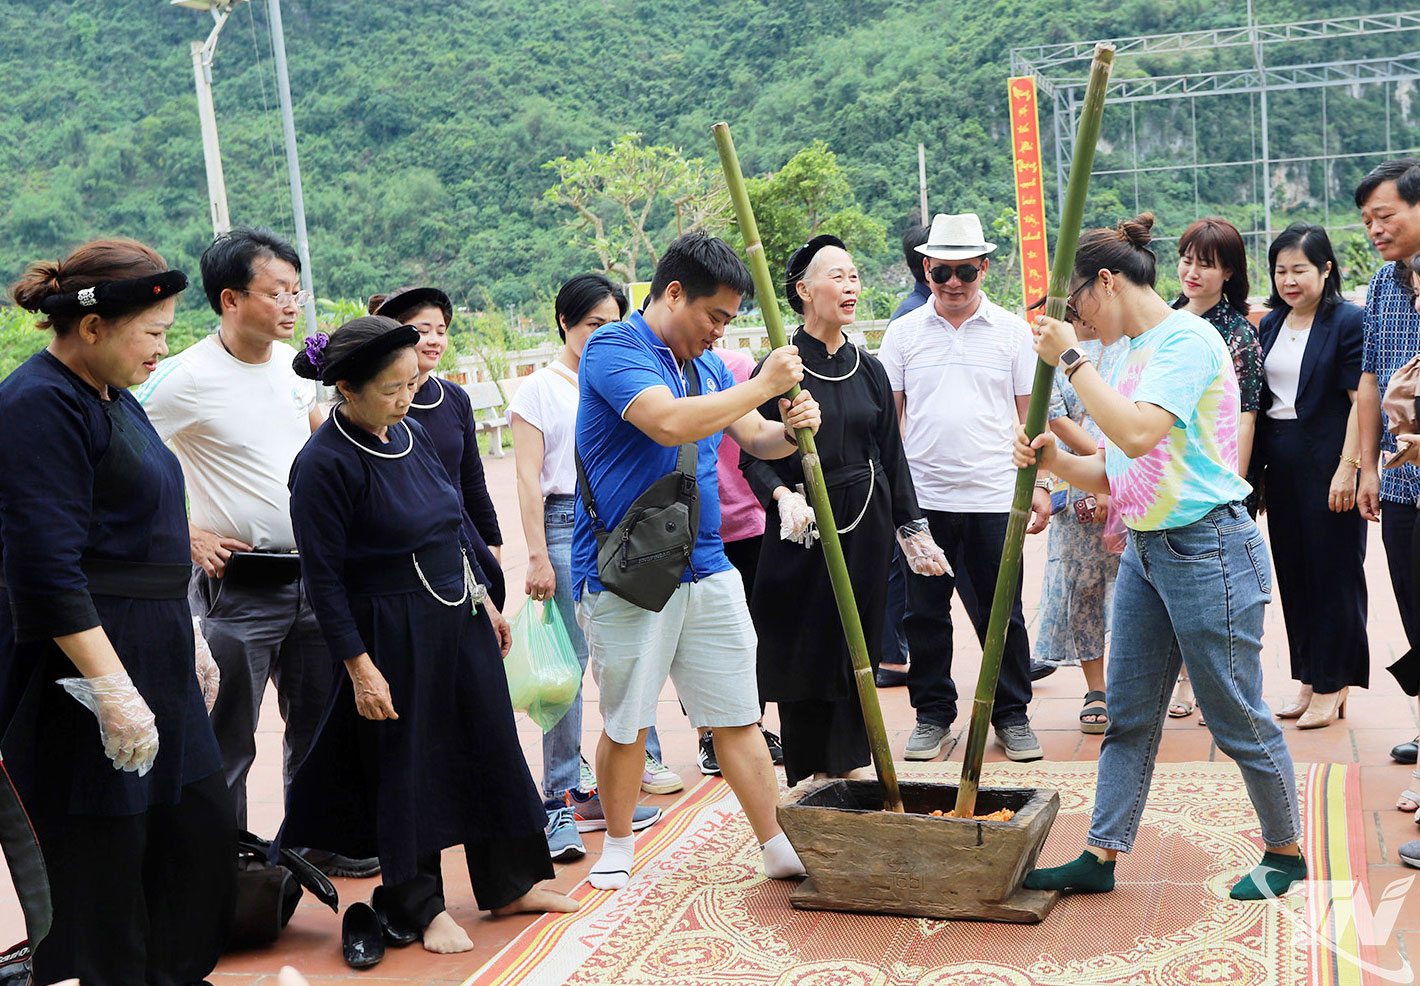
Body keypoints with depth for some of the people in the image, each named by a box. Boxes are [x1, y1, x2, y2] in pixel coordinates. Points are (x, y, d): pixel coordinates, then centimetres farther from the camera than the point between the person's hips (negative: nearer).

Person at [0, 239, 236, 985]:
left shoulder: (111, 398, 14)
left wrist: (187, 644, 24)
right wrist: (113, 690, -25)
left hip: (153, 656, 10)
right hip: (83, 663, -10)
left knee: (204, 833, 16)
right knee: (105, 862, 1)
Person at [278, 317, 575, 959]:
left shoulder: (410, 432, 4)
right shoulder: (325, 463, -18)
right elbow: (325, 579, -17)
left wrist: (484, 599, 17)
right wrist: (360, 668, -17)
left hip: (460, 617, 8)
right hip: (394, 634, -7)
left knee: (491, 742, 14)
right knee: (406, 762, 6)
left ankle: (509, 883, 30)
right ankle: (420, 905, 24)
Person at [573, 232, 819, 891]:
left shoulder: (706, 364, 15)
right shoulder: (614, 347, -11)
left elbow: (755, 437, 19)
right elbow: (670, 422, -26)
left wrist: (792, 427, -5)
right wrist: (761, 386, -17)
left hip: (705, 569, 6)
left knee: (738, 717, 7)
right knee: (626, 723, 7)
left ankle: (779, 849, 15)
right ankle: (617, 848, 26)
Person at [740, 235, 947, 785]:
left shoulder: (869, 369, 8)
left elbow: (892, 456, 12)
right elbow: (753, 456, -6)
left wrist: (914, 531, 11)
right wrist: (783, 496, -25)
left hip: (866, 523, 4)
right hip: (803, 526, -4)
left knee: (858, 644, 9)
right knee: (804, 646, 2)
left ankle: (851, 760, 23)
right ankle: (808, 770, 16)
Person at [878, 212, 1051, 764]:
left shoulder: (1012, 331, 5)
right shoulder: (903, 333, 7)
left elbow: (1030, 414, 8)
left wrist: (1039, 481, 0)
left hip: (993, 497, -1)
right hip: (921, 499, 1)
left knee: (1000, 614, 4)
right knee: (925, 614, 7)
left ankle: (1012, 715, 18)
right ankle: (933, 714, 20)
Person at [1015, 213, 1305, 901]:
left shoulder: (1187, 339, -14)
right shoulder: (1132, 351, 13)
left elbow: (1138, 434, -29)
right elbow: (1113, 471, 14)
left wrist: (1071, 360, -22)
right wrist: (1054, 461, -5)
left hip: (1208, 547, -9)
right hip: (1146, 552, 9)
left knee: (1238, 720, 4)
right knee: (1129, 715, 11)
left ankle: (1285, 852, 23)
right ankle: (1100, 857, 17)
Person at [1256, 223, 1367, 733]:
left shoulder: (1349, 321, -9)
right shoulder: (1272, 323, 11)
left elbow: (1361, 400, -13)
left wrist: (1348, 467, -19)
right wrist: (1257, 469, 11)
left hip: (1327, 461, -7)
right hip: (1280, 462, 7)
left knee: (1332, 571, 1)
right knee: (1292, 571, 11)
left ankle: (1332, 684, 10)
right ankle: (1308, 679, 22)